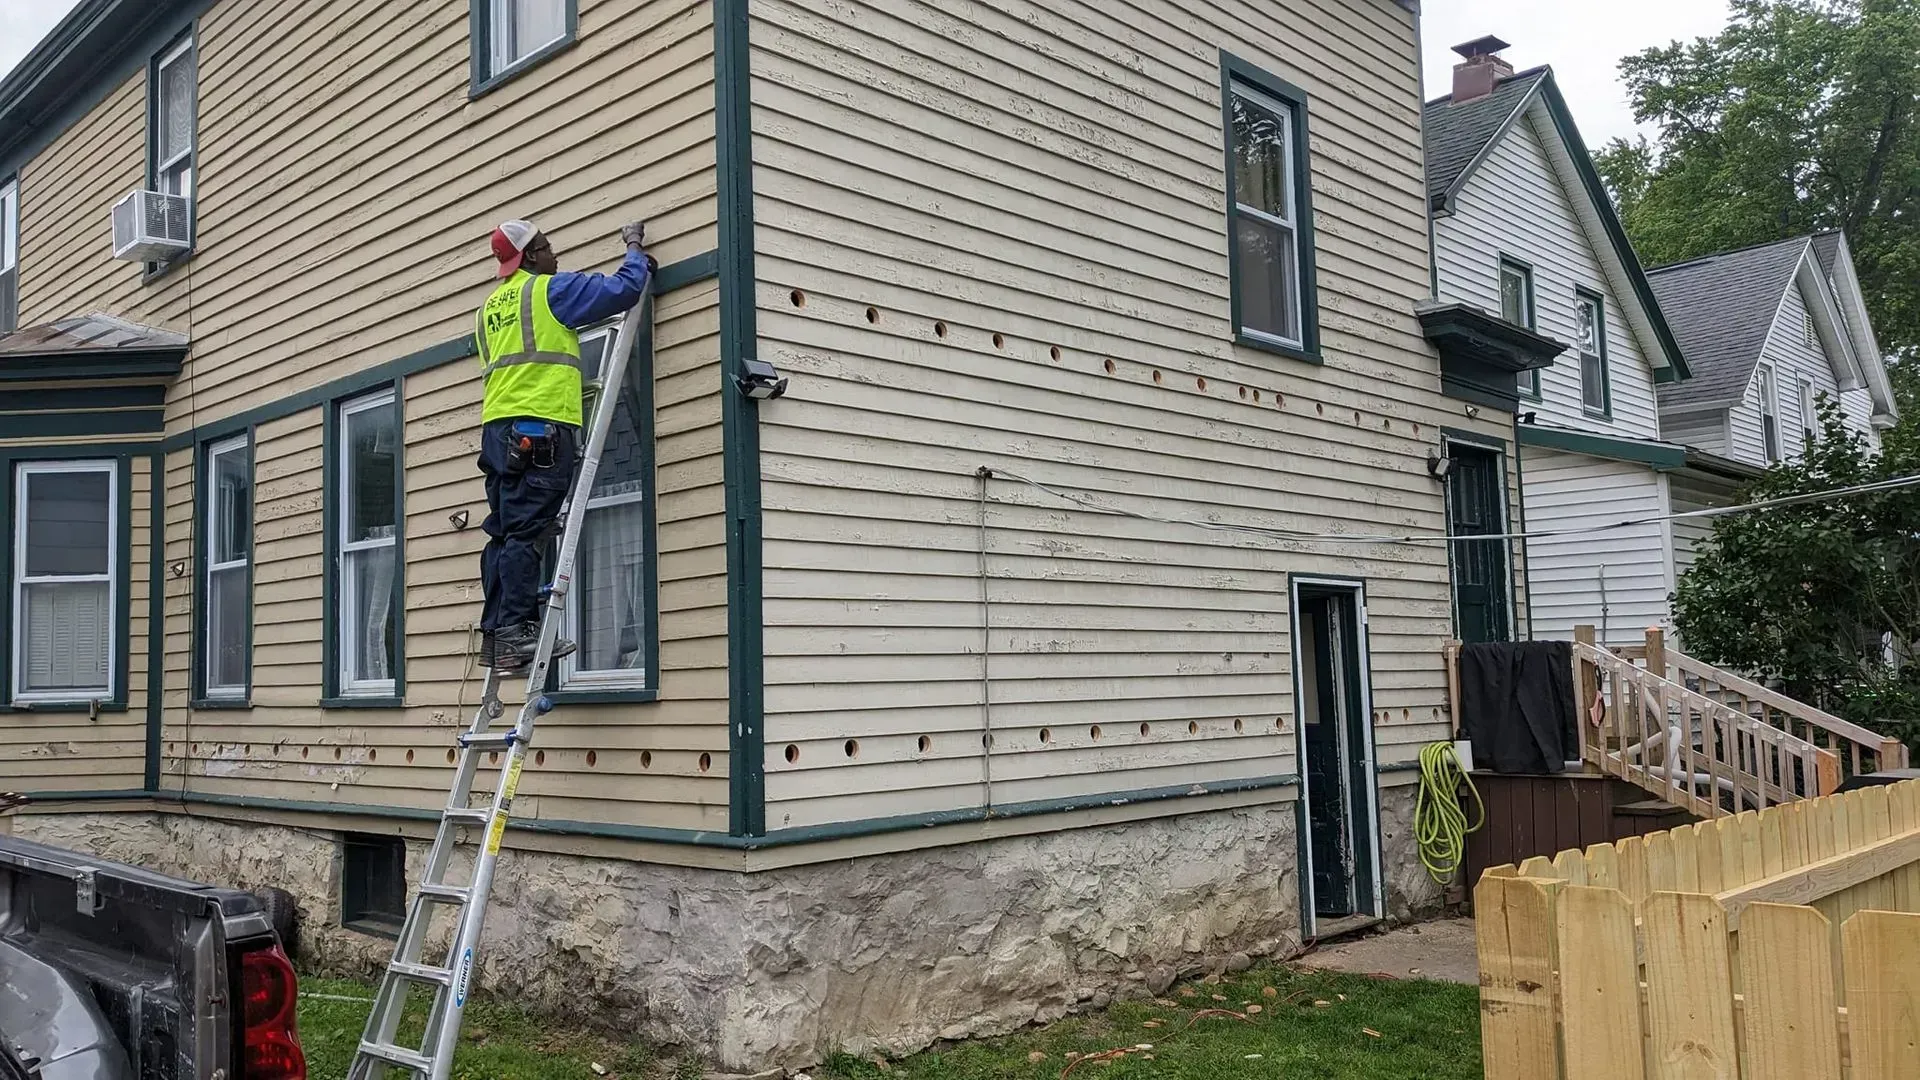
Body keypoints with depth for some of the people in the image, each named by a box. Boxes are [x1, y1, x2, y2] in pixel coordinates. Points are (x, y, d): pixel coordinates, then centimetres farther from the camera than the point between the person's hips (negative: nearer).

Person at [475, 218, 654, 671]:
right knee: (527, 532, -12)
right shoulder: (549, 290, 1)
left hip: (497, 428, 8)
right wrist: (636, 249, 15)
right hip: (541, 427, -8)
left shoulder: (490, 307, 25)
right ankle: (516, 630, -15)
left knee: (504, 533, 6)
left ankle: (495, 634, 3)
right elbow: (622, 290, -3)